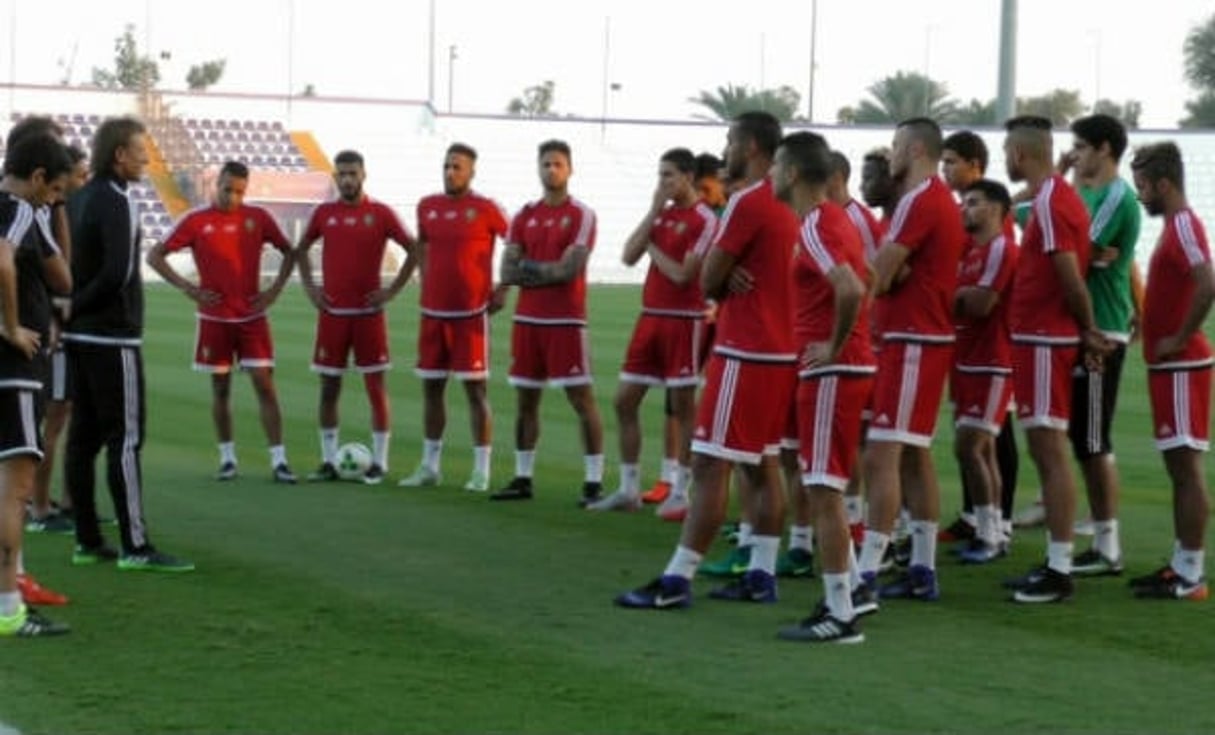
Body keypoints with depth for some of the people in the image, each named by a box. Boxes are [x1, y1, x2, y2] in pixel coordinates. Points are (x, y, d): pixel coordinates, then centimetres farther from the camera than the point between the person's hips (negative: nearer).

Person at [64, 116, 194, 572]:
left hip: (80, 335, 9)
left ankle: (88, 542, 14)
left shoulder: (80, 200, 12)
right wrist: (75, 307, -12)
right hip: (113, 337, -9)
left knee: (84, 437, 9)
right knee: (126, 440, -7)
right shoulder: (115, 202, -15)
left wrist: (72, 306, 6)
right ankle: (135, 548, -6)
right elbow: (118, 273, -24)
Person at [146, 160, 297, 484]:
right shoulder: (196, 221, -1)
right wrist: (186, 287, -7)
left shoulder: (258, 217, 2)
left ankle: (278, 460, -5)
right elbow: (155, 255, 2)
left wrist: (274, 290, 1)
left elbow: (289, 252, 13)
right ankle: (227, 458, 16)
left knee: (264, 384, -6)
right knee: (220, 387, 6)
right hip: (214, 319, 0)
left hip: (252, 317, 0)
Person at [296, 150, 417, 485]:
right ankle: (329, 462, 11)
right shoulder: (324, 213, 6)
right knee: (329, 387, 4)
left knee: (376, 386, -1)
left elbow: (414, 250, 0)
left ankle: (379, 461, 5)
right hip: (332, 312, 3)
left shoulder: (380, 213, -2)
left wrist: (393, 289, -5)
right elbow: (302, 249, 19)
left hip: (369, 312, -2)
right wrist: (310, 287, 8)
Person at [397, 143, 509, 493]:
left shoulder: (485, 209, -6)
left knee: (475, 388, -3)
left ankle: (481, 470, 2)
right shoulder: (427, 207, 9)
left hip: (471, 313, -5)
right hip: (433, 312, 5)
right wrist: (426, 284, 15)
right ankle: (429, 466, 17)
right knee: (431, 386, 8)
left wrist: (504, 288, -4)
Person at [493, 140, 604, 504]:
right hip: (527, 319, 6)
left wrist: (529, 266, -6)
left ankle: (594, 481, -3)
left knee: (582, 398, -5)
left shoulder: (581, 215, -5)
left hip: (566, 321, -5)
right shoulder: (525, 216, 10)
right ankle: (522, 479, 19)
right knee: (525, 399, 10)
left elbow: (570, 269, -16)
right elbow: (508, 272, 2)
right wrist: (550, 270, -10)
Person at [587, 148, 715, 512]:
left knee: (683, 407, 0)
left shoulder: (704, 219, -10)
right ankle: (628, 489, 14)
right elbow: (629, 256, 1)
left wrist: (653, 248, -3)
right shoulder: (662, 214, 12)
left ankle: (681, 492, 8)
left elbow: (682, 274, -16)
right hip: (650, 316, 8)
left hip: (683, 320, -7)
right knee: (625, 401, 6)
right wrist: (653, 212, -3)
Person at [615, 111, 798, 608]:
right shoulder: (786, 204, 14)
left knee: (710, 465, -9)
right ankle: (761, 575, 14)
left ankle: (676, 580, -8)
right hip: (781, 350, 10)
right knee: (762, 465, 12)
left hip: (745, 354, -10)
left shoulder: (747, 203, -15)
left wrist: (725, 282, 9)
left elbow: (708, 280, -11)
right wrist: (731, 277, -4)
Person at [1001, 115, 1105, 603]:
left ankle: (1059, 571, -7)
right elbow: (1071, 274, 15)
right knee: (1046, 451, 13)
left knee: (1050, 451, -8)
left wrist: (1087, 330, -7)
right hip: (1044, 338, 10)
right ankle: (1055, 563, 18)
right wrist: (1086, 332, 9)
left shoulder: (1049, 203, -16)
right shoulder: (1058, 196, 15)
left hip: (1043, 340, -10)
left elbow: (1071, 277, -20)